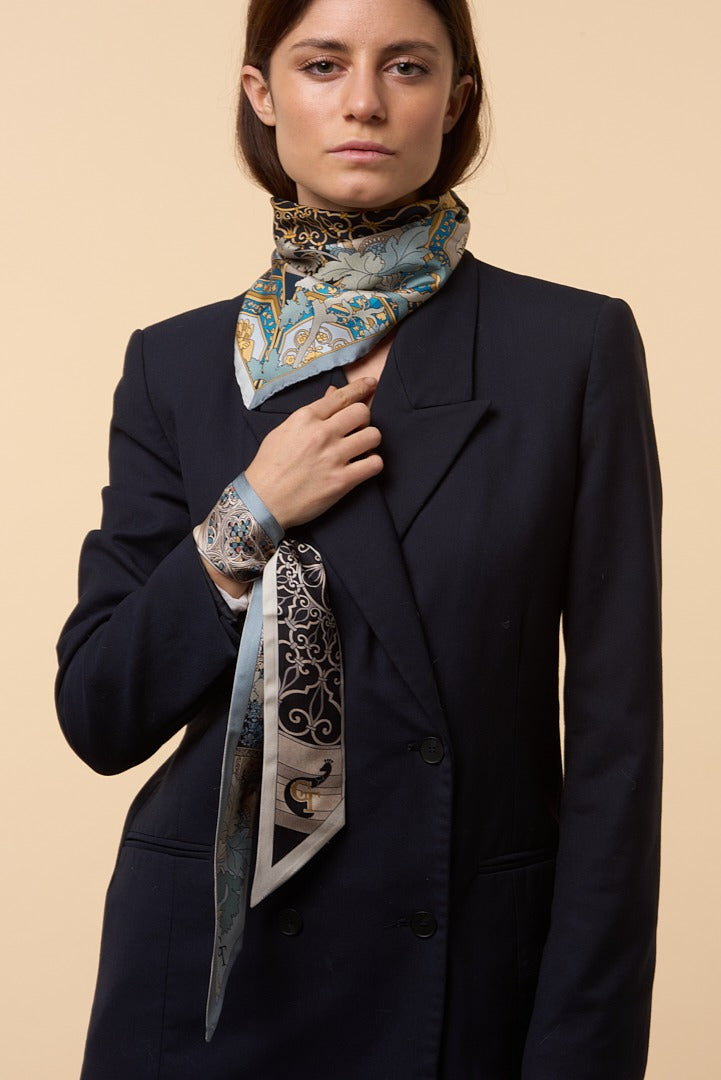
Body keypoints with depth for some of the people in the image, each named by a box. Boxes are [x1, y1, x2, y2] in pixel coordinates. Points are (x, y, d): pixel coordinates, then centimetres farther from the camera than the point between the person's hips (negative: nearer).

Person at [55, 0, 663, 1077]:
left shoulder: (576, 345, -4)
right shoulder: (176, 363, 3)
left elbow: (617, 729, -6)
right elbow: (98, 714, 1)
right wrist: (247, 520, -12)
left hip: (475, 982, -1)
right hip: (213, 976, 2)